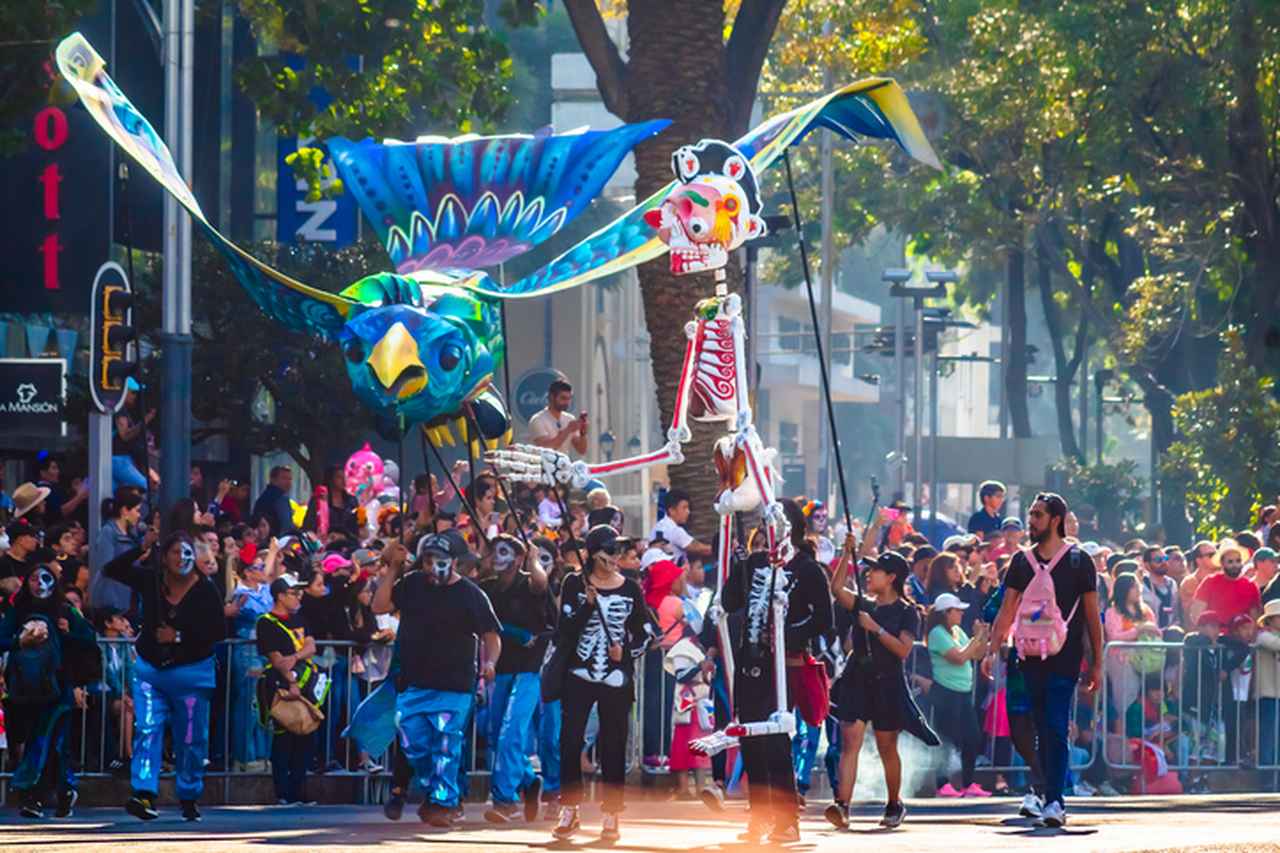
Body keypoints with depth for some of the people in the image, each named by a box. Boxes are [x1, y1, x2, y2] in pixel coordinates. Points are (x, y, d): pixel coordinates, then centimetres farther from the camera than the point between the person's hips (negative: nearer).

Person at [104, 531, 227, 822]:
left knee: (191, 739, 5)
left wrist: (180, 636, -15)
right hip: (150, 668, 2)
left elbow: (219, 631, -8)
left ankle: (189, 798, 19)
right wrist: (143, 552, -10)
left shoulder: (205, 590, -9)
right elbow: (112, 569, 0)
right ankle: (144, 795, -21)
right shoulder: (150, 581, -1)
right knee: (147, 730, -13)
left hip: (191, 671, -2)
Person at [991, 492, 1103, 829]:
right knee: (1042, 730, 6)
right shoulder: (1022, 561, 11)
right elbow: (1007, 611, 12)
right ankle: (1052, 798, 13)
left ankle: (1054, 801, -17)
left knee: (1056, 728, -13)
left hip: (1064, 659, -4)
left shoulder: (1078, 561, 1)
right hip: (1032, 658, 4)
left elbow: (1092, 614, 2)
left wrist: (1097, 663, 0)